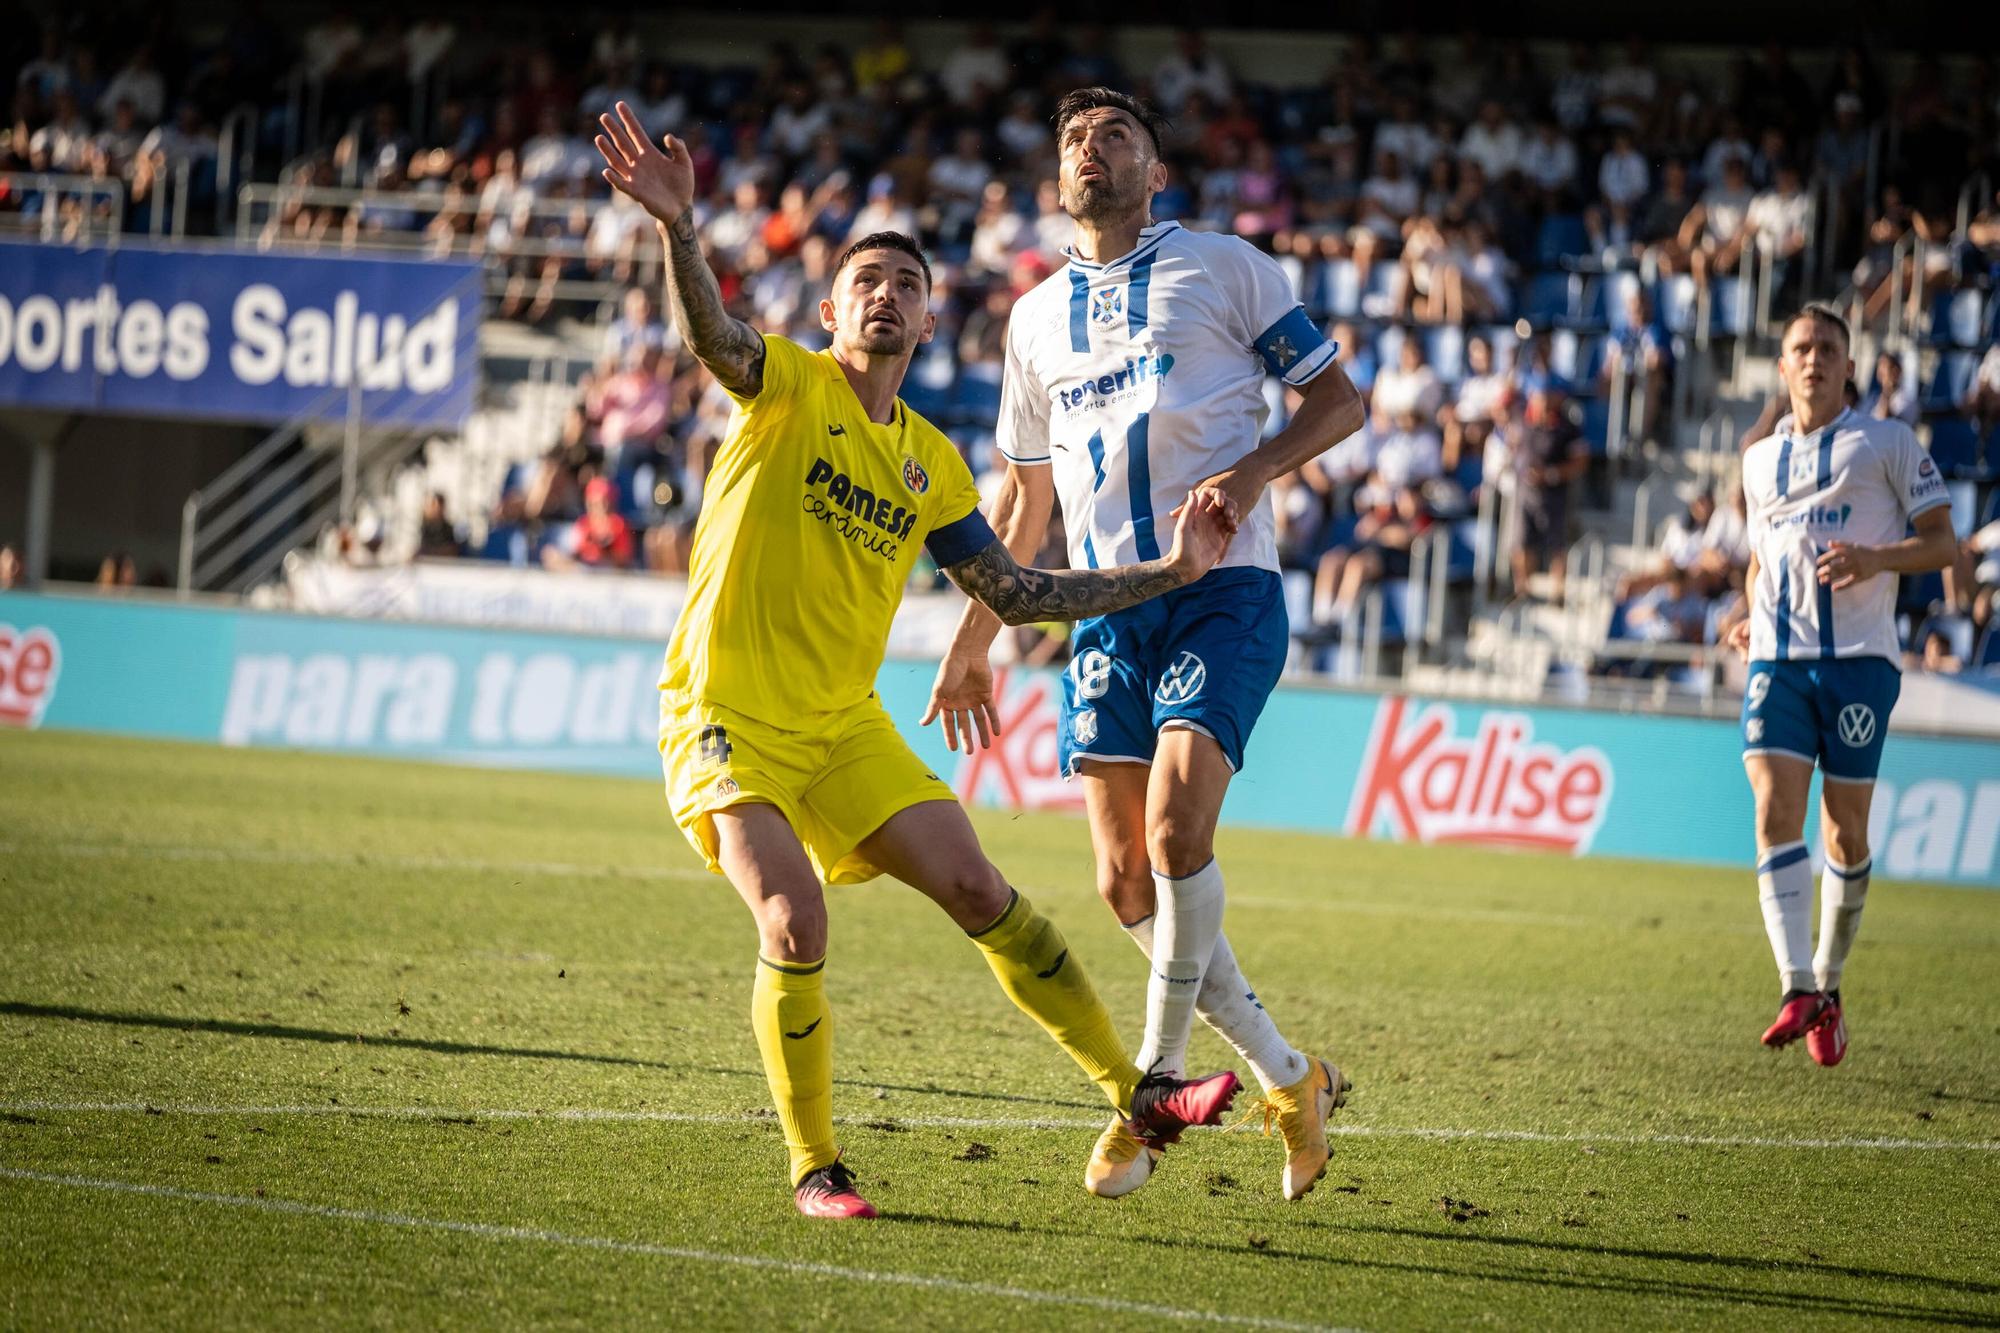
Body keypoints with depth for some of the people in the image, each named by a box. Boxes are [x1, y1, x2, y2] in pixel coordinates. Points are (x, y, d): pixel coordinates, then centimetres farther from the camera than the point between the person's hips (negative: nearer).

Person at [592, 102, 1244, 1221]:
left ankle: (1134, 1093, 12)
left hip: (846, 727, 5)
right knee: (796, 921, -22)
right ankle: (814, 1167, -6)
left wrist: (1170, 572, 11)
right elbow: (711, 332, -27)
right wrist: (678, 226, -48)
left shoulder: (932, 465, 10)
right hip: (726, 718, -5)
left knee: (982, 892, 0)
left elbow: (1017, 593, 17)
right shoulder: (788, 385, -5)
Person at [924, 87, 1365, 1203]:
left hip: (1224, 588, -5)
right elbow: (1023, 495, 26)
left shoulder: (1222, 265, 6)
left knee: (1176, 826, -22)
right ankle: (1292, 1081, 12)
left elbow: (1339, 397, 5)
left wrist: (1255, 469, -13)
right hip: (1107, 608, 5)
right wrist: (973, 640, 23)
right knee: (1128, 885, -2)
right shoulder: (1038, 318, 20)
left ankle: (1157, 1088, -10)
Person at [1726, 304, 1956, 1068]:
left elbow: (1942, 543, 1)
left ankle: (1828, 981, 19)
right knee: (1775, 812, -15)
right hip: (1777, 658, 3)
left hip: (1859, 655, -3)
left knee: (1845, 831, 1)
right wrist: (1750, 618, 10)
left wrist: (1874, 558, -17)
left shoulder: (1888, 444, 4)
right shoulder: (1759, 460, 18)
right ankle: (1798, 989, -22)